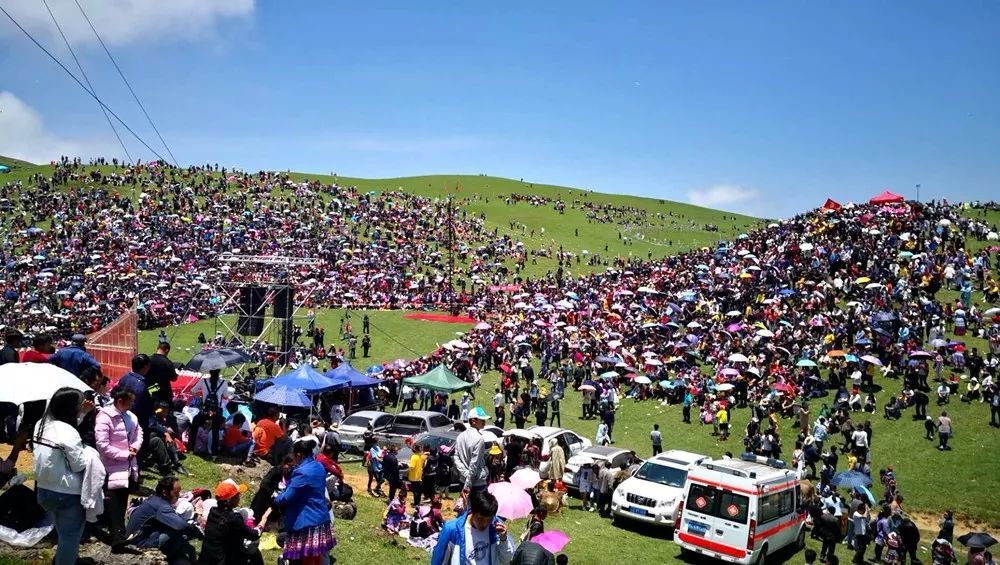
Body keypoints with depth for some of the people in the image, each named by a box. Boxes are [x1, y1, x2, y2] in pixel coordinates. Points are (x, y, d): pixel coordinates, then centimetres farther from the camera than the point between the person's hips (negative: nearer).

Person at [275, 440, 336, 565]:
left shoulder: (302, 473, -22)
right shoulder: (318, 467, 7)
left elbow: (286, 498, -17)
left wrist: (275, 500, 3)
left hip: (307, 522, -9)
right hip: (321, 519, 9)